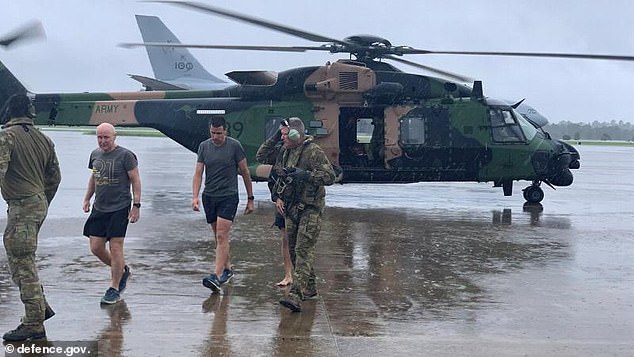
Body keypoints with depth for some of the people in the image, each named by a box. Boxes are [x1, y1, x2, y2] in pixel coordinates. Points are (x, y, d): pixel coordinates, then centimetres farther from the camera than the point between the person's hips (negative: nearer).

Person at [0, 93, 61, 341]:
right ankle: (40, 308, 22)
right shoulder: (43, 139, 13)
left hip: (22, 207, -8)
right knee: (21, 260, 19)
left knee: (23, 265, -5)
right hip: (39, 203, 8)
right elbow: (55, 176, 17)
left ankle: (34, 325, -3)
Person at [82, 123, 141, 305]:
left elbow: (135, 180, -7)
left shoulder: (125, 155, -9)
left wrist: (136, 205, -11)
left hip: (119, 208, -7)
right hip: (99, 208, 7)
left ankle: (114, 289, 8)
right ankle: (122, 270, 29)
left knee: (115, 248, -5)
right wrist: (87, 199, 20)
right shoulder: (95, 154, 11)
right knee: (96, 248, 5)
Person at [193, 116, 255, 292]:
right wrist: (195, 196, -11)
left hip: (228, 197, -5)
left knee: (221, 236, -13)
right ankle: (228, 268, 29)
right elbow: (198, 173, 3)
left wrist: (250, 199, 3)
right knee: (219, 237, 13)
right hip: (209, 197, 5)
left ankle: (217, 276, -18)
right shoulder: (204, 146, 4)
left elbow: (245, 173, 1)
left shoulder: (234, 146, -6)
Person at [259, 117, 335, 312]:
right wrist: (279, 197, 10)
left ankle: (296, 295, -21)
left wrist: (306, 175, -27)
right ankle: (309, 288, 28)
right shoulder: (285, 151, 11)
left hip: (310, 208, -8)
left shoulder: (313, 151, -13)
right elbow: (278, 176, 23)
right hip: (290, 208, 8)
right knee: (293, 249, 13)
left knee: (304, 250, -14)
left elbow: (330, 176, -17)